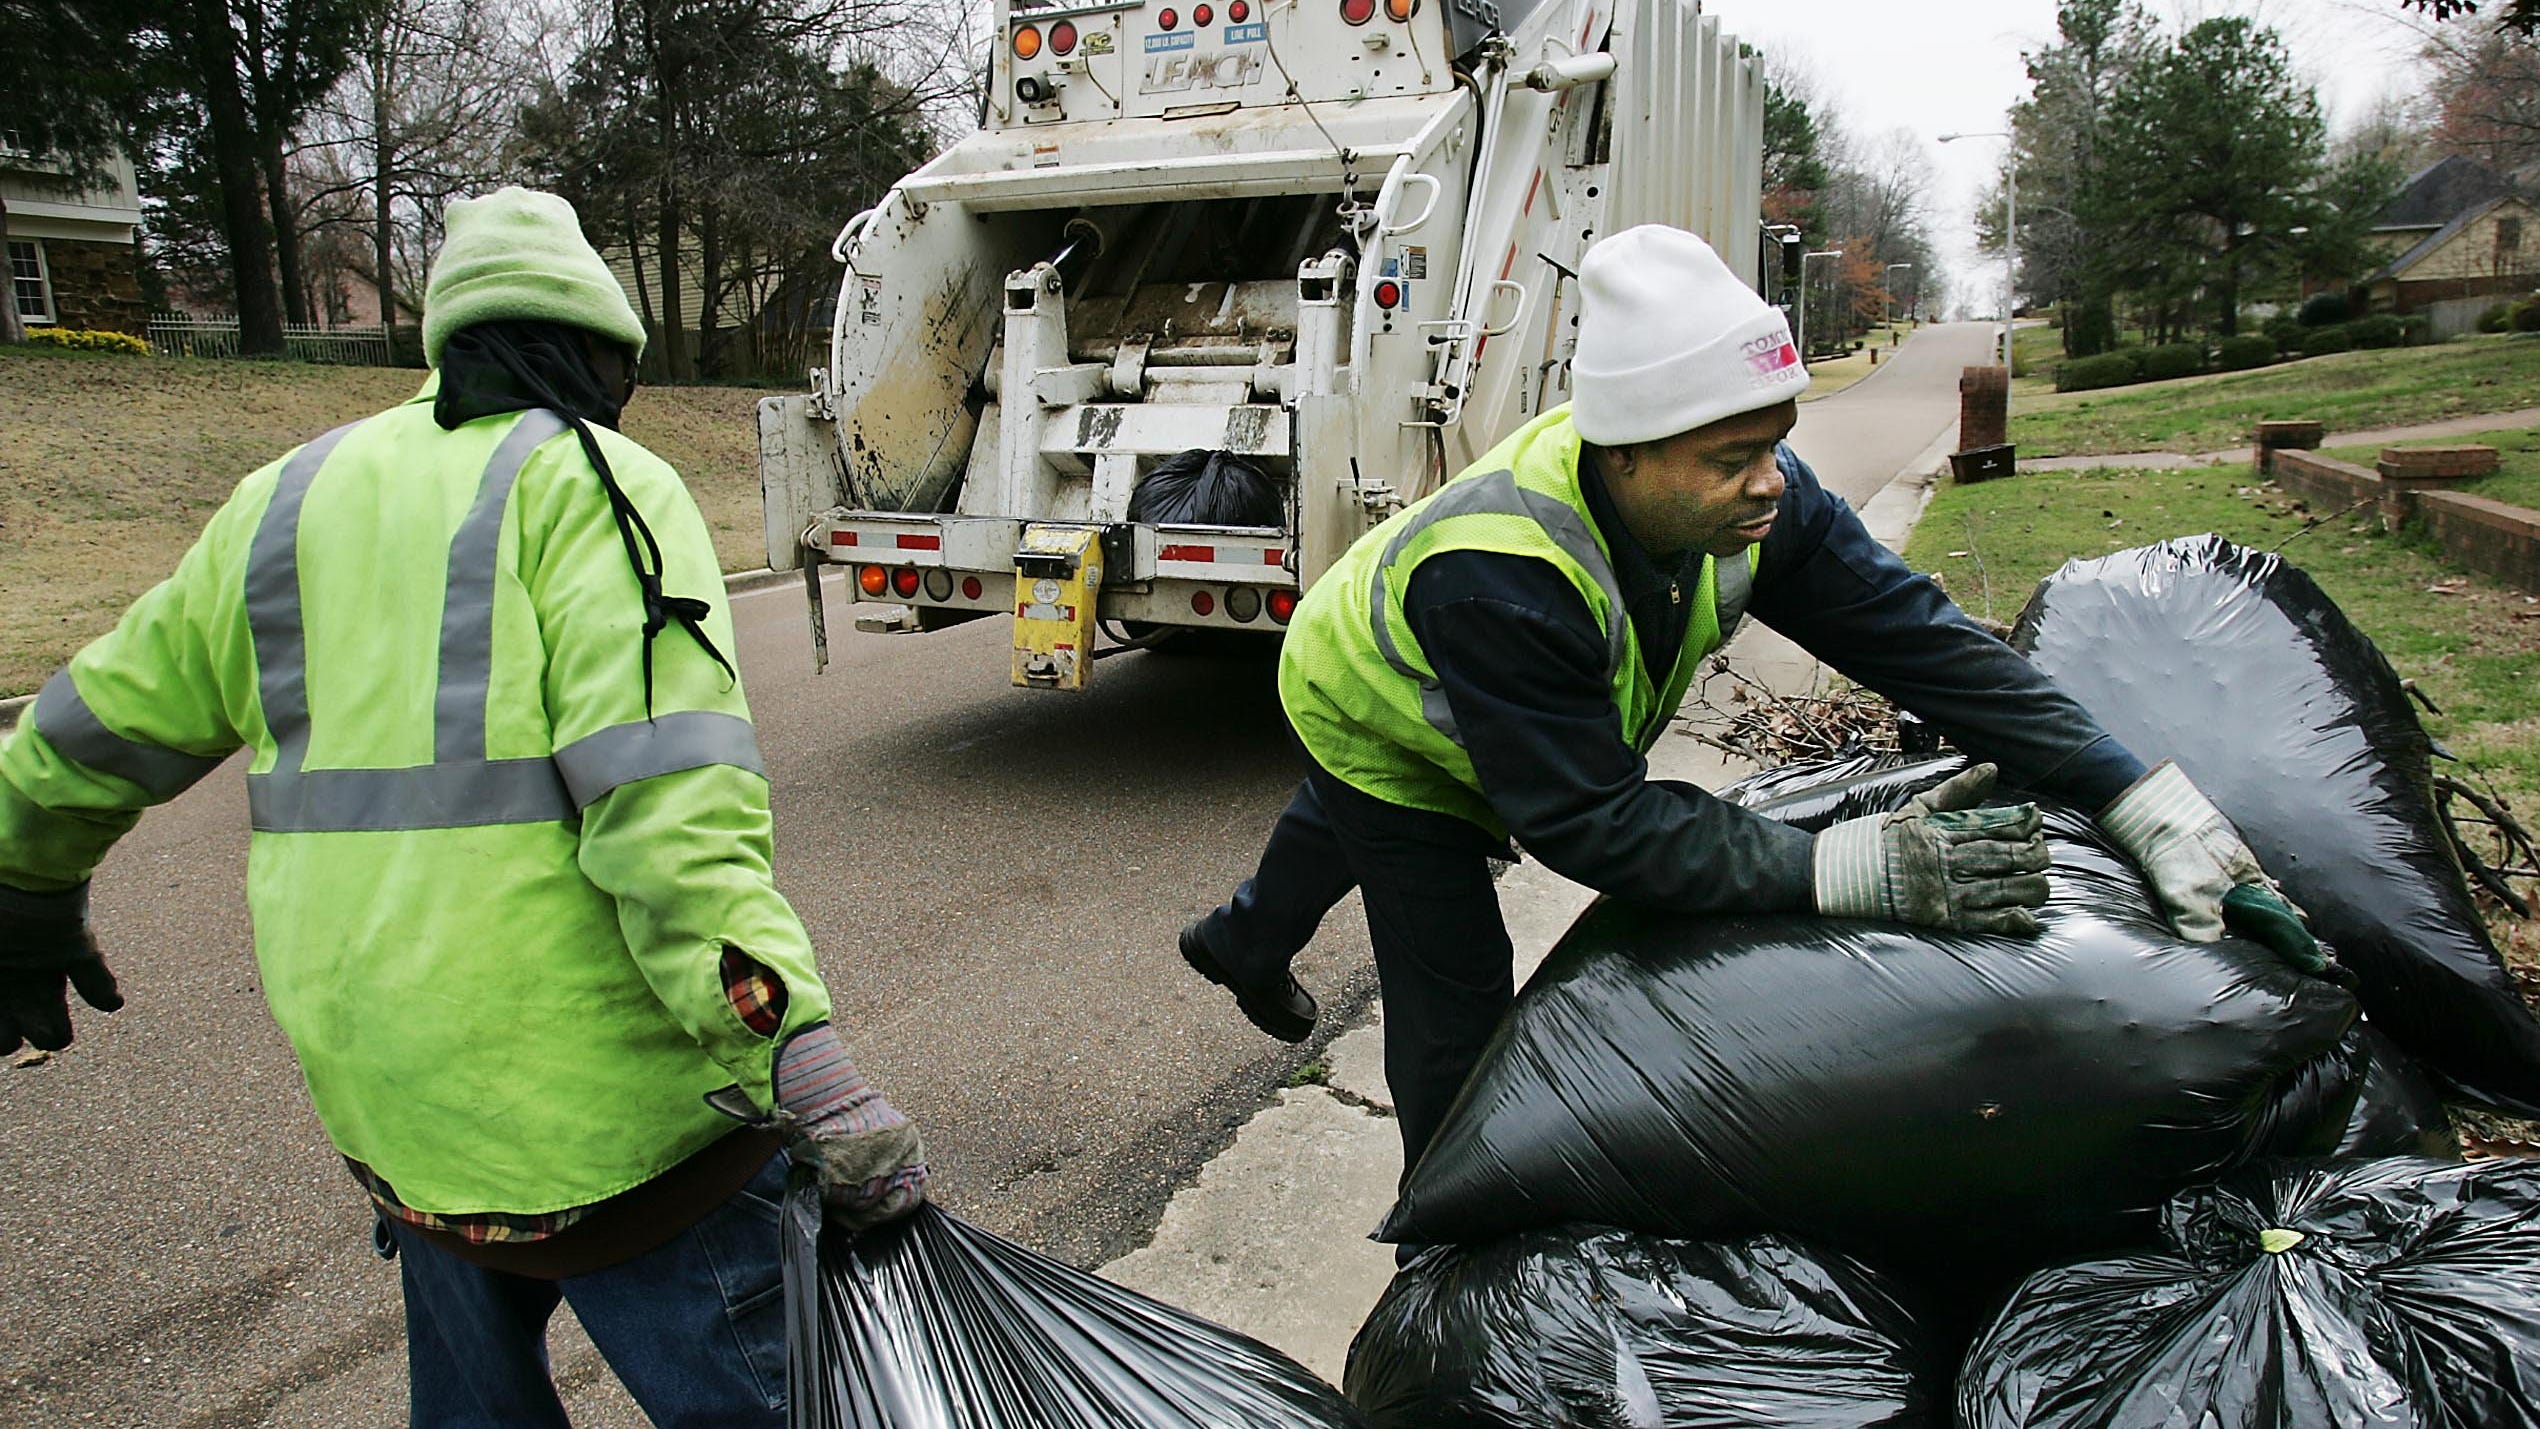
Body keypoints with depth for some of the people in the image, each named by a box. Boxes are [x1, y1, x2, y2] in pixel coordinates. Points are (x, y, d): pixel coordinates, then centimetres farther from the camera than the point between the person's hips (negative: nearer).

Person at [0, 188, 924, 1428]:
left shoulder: (284, 501, 13)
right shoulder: (592, 483, -7)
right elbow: (664, 789, -22)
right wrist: (796, 1048, -27)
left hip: (381, 1102, 7)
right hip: (617, 1116, -6)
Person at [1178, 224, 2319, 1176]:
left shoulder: (1745, 496, -31)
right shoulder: (1497, 581, -50)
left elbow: (1922, 640, -29)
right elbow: (1595, 823, -46)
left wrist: (2159, 812, -33)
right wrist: (1859, 867, -51)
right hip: (1370, 721, -7)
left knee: (1343, 831, 34)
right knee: (1455, 1007, -4)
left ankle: (1243, 943, 67)